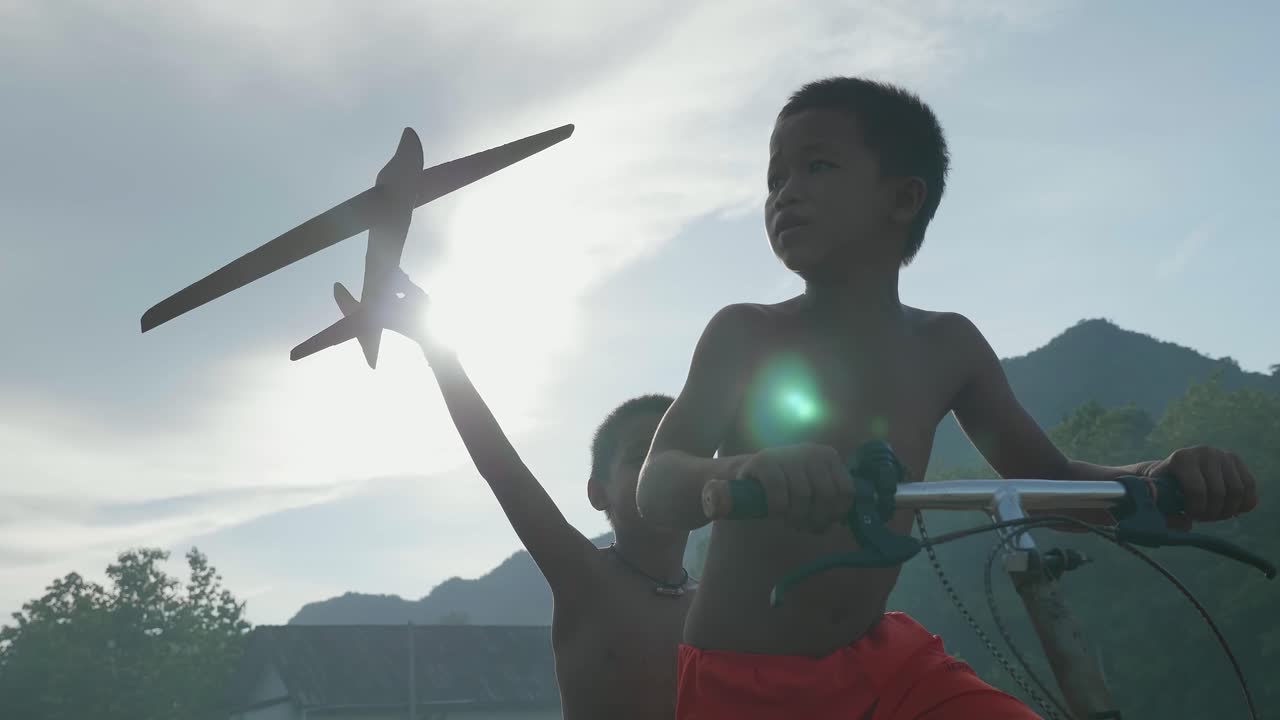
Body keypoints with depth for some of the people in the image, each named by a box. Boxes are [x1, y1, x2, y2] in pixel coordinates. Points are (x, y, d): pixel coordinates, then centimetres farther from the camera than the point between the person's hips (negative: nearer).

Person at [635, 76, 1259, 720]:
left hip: (886, 667, 3)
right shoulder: (743, 334, -7)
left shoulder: (945, 347, 2)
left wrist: (1161, 476, -14)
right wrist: (751, 472, -43)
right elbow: (656, 488, -18)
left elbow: (1048, 480, 9)